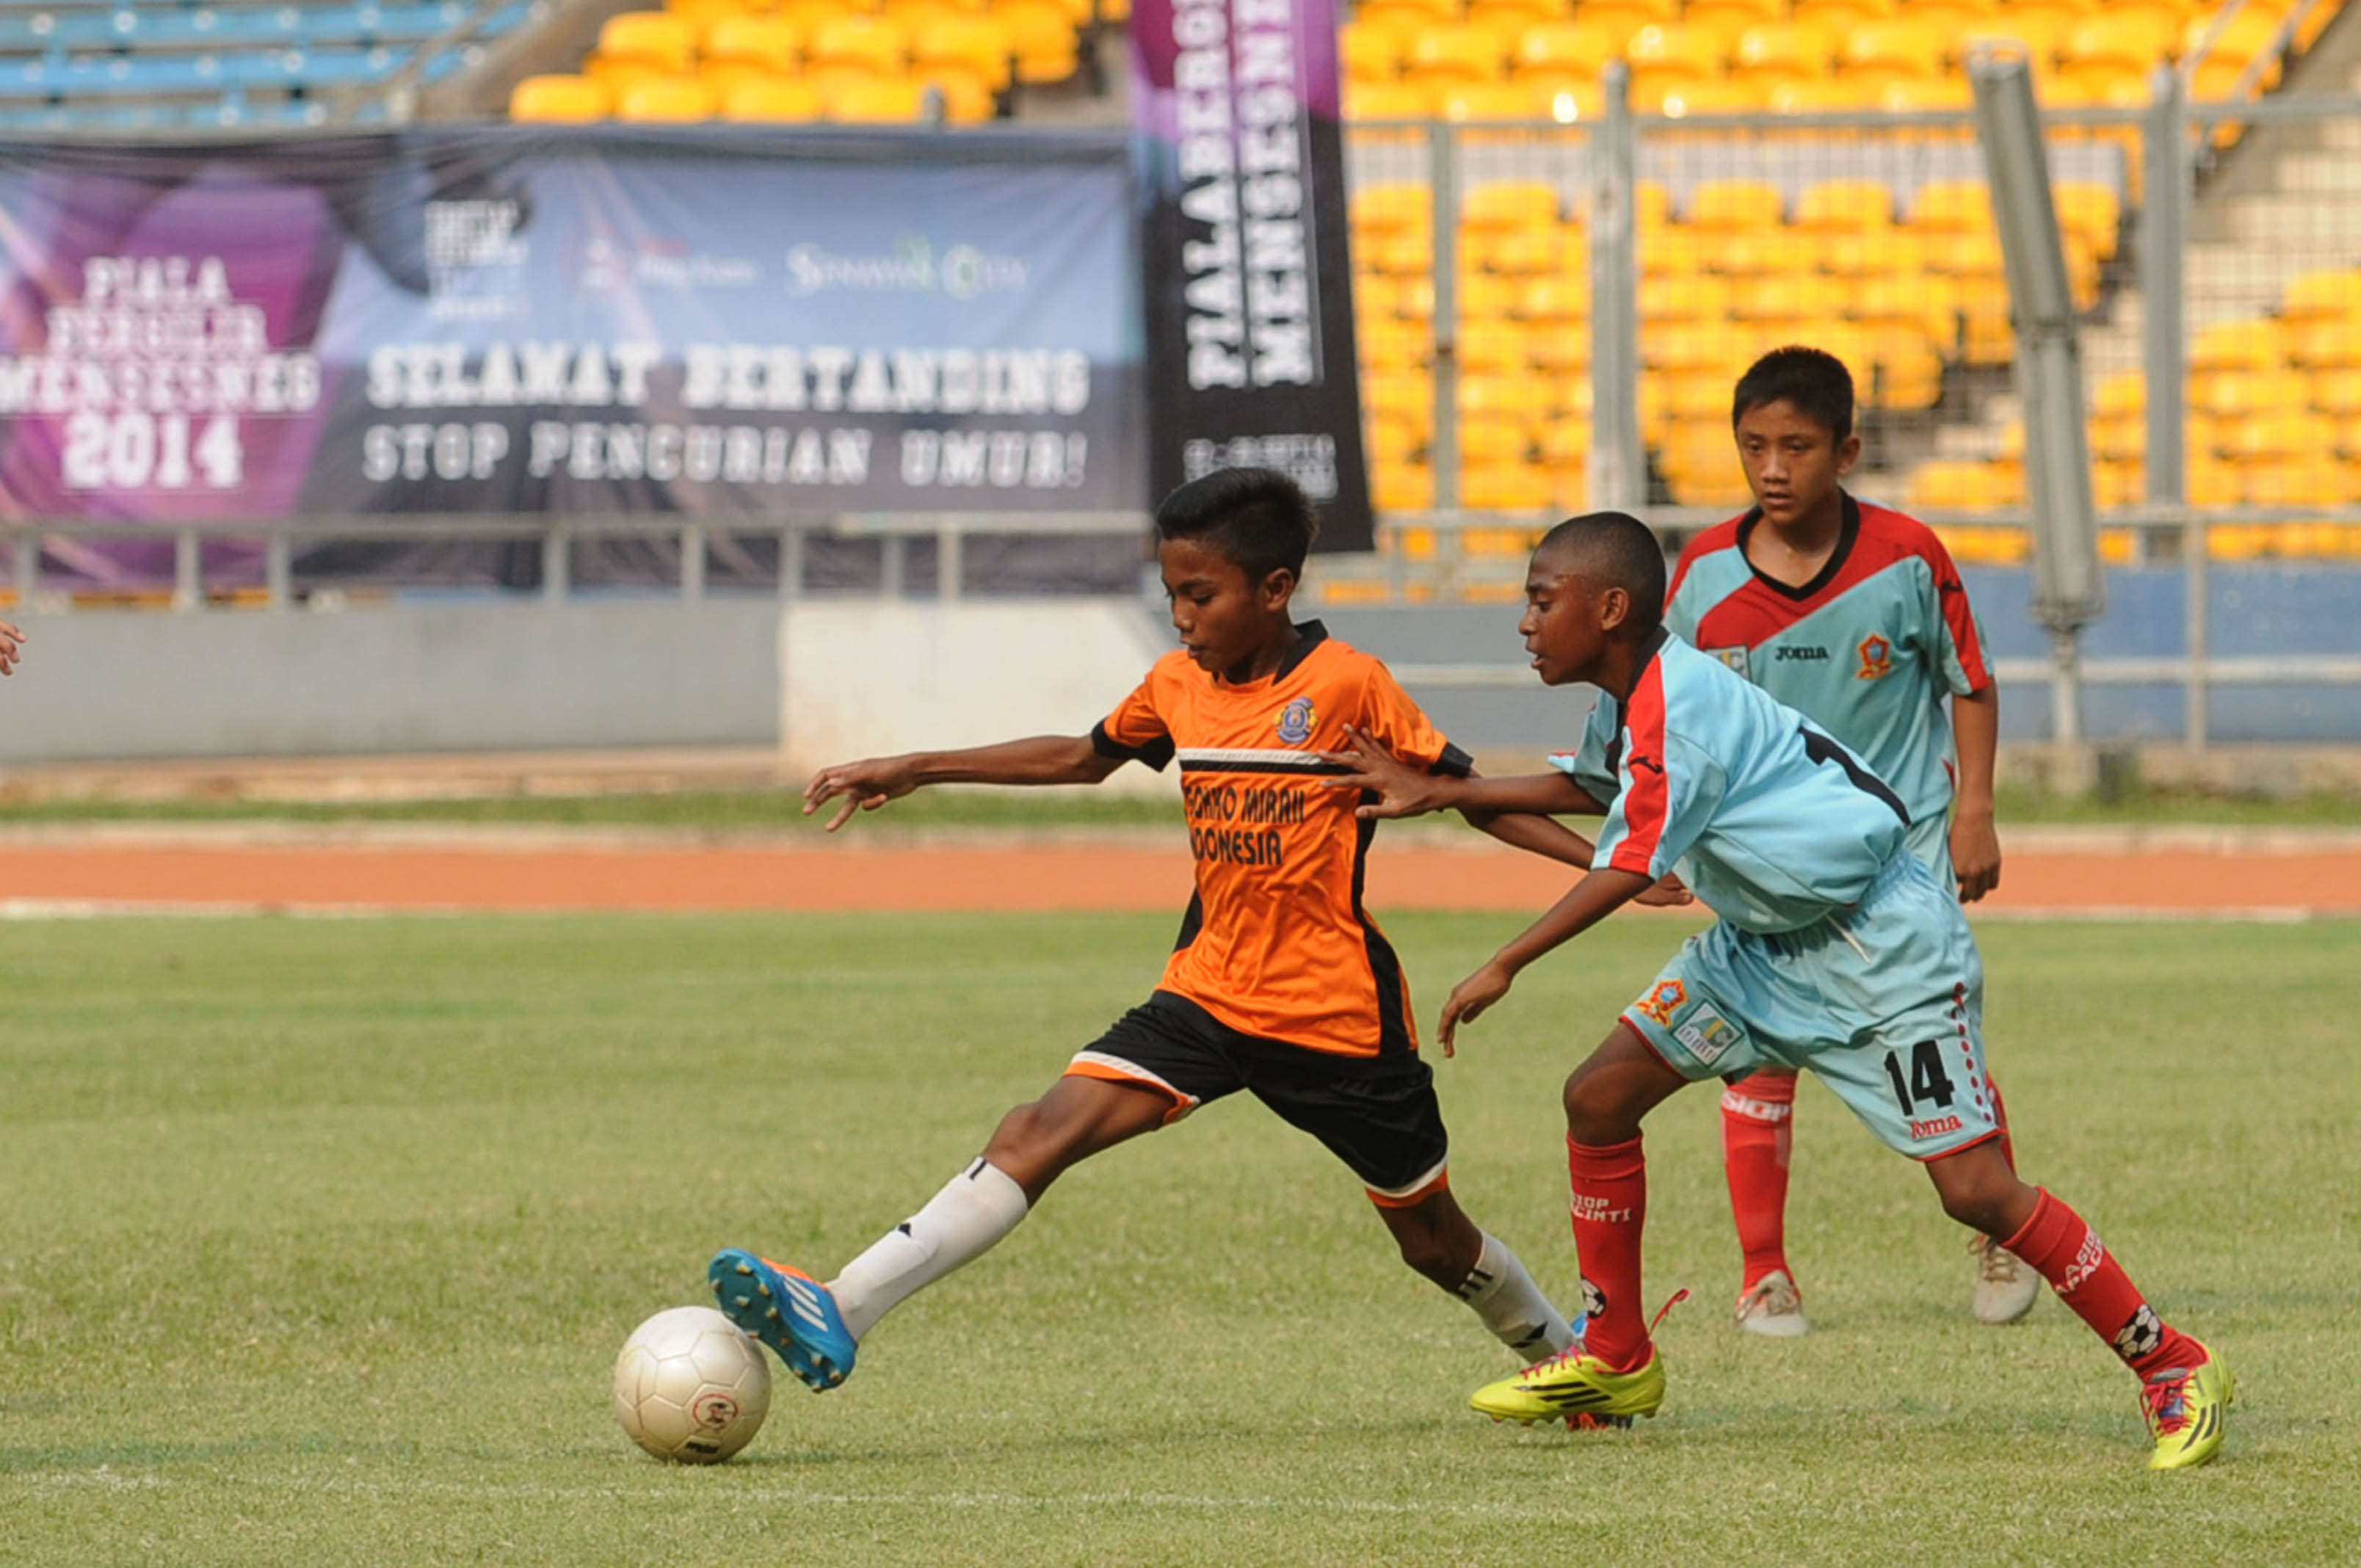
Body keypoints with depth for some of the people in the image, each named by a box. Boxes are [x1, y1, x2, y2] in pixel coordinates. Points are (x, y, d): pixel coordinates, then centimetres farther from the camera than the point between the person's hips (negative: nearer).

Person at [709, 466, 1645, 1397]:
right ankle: (837, 1318, -25)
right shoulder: (1178, 687, 5)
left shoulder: (1347, 686, -11)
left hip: (1340, 1014, -4)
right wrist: (916, 772, 23)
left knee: (1433, 1237, 10)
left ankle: (1565, 1354, 40)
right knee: (1043, 1131, -15)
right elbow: (1085, 758, 22)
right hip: (1210, 996, 4)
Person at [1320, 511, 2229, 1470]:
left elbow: (1627, 870, -21)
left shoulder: (1678, 712, -25)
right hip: (1771, 941, 10)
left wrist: (1505, 968, -13)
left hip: (1885, 947, -10)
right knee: (1599, 1099, 4)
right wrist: (1435, 794, 29)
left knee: (1974, 1188, -15)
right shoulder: (1632, 700, 5)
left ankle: (2173, 1370, -7)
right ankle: (1615, 1363, 17)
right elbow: (1592, 788, 28)